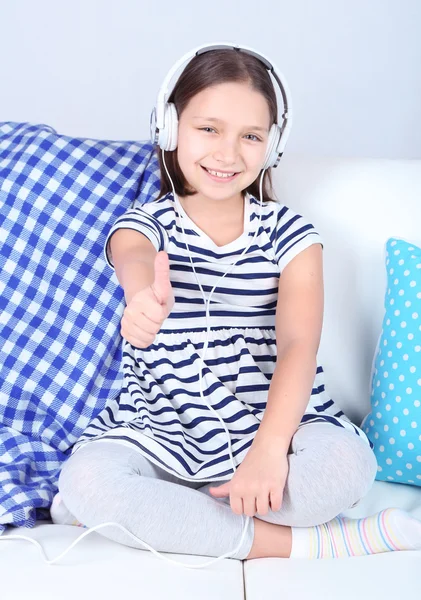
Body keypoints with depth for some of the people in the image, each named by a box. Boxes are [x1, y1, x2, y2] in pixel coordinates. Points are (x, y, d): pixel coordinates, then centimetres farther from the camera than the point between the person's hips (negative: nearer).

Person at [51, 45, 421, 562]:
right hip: (160, 434, 0)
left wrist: (270, 448, -28)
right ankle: (299, 543, -20)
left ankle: (151, 512, -15)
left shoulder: (289, 233, 1)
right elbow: (134, 259, -27)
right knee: (85, 477, -29)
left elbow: (298, 345, -12)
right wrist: (145, 294, -54)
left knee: (347, 462, -30)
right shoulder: (144, 224, 0)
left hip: (271, 426, 1)